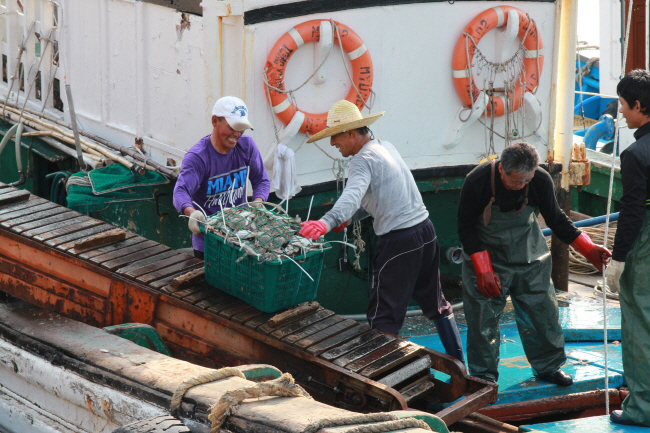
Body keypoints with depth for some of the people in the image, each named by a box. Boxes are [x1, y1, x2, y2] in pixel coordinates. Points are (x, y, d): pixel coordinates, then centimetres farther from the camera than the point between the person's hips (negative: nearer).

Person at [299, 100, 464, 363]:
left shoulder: (364, 159, -15)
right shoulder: (385, 147, 14)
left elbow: (353, 194, -36)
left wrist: (328, 221, -51)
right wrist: (349, 218, 9)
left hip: (399, 241, -10)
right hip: (425, 231, 10)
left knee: (384, 315, -5)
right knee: (435, 303, 21)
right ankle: (457, 361, 29)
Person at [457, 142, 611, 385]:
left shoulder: (541, 181, -17)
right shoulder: (477, 181, -25)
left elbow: (556, 220, -3)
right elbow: (466, 228, -15)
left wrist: (589, 250, -12)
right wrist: (483, 270, -21)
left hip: (529, 257, 3)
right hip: (485, 256, -3)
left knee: (542, 310, 6)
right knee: (483, 318, -2)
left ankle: (548, 367, 25)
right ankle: (484, 377, 14)